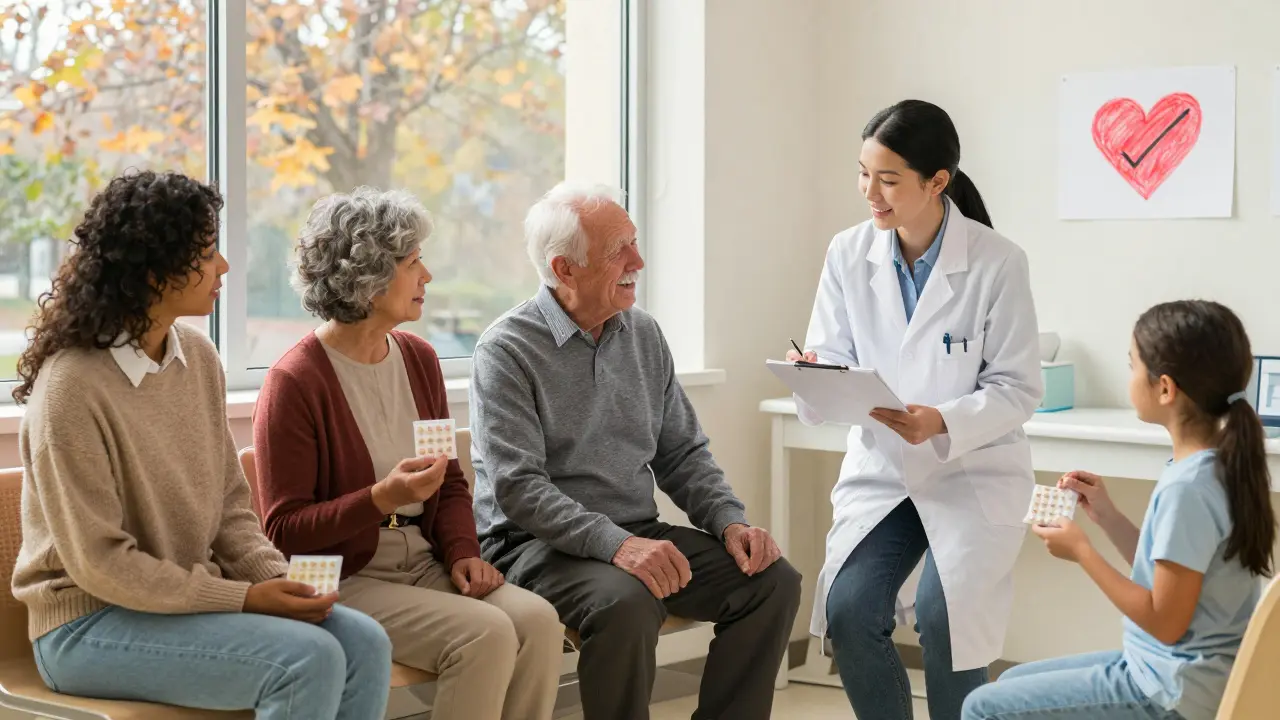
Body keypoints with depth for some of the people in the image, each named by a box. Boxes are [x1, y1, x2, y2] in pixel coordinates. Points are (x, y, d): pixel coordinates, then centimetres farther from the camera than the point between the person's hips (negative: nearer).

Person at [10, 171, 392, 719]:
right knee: (309, 660, -25)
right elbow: (100, 563, -19)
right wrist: (244, 599, -19)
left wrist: (276, 579, -7)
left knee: (364, 644, -13)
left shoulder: (198, 356, 4)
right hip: (89, 625, -7)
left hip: (192, 597, 7)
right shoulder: (72, 387, -18)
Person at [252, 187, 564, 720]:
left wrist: (462, 553, -2)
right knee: (486, 633, -28)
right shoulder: (294, 382, -11)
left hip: (424, 566, 7)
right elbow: (284, 531, -12)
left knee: (537, 619, -20)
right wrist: (382, 498, -25)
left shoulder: (419, 358, 11)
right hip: (342, 581, -6)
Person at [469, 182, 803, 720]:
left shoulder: (643, 335, 11)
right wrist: (616, 544, -31)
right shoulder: (507, 352, -10)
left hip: (637, 536, 7)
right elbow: (518, 488, -19)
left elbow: (682, 454, 15)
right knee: (625, 602, -35)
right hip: (538, 546, -6)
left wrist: (730, 522, -4)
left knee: (772, 579, -11)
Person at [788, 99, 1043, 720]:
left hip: (974, 472, -3)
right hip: (882, 470, 3)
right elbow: (836, 363, 1)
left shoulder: (996, 263, -13)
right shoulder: (848, 255, -3)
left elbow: (1018, 388, -10)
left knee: (941, 616, -23)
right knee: (848, 611, -17)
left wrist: (943, 424, -27)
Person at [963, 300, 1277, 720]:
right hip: (1175, 670, 10)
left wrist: (1080, 550, -14)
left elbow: (1166, 622, -22)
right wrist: (1105, 516, 5)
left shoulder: (1186, 488, -25)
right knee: (1012, 684, 23)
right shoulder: (1219, 466, 4)